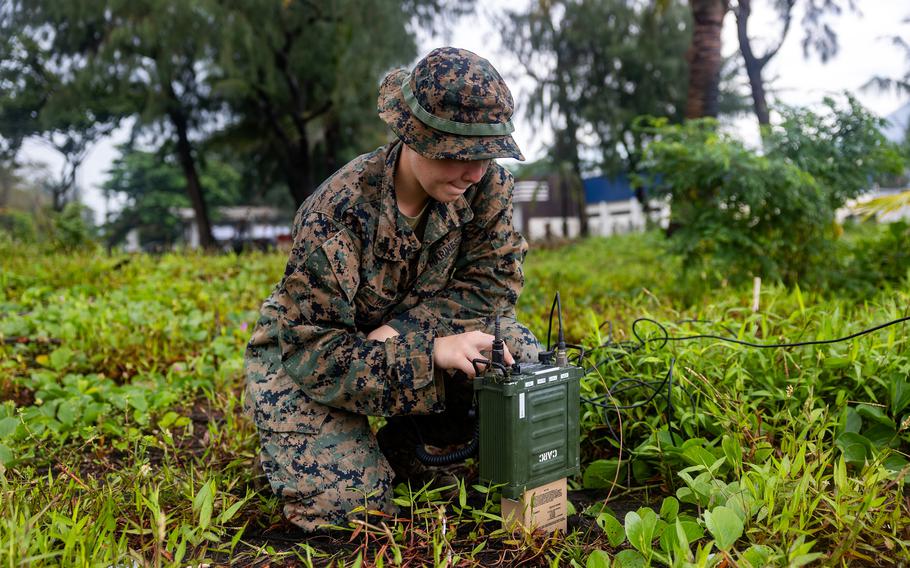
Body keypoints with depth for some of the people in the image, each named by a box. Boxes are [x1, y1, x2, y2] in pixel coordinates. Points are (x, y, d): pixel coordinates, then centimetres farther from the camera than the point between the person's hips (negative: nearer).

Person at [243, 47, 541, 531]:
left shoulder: (486, 180, -17)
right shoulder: (339, 210, -30)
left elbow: (494, 278, -14)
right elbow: (310, 348, -28)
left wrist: (404, 330, -28)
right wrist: (430, 351, -39)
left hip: (413, 337, 4)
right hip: (303, 361, -4)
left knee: (518, 355, -21)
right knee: (343, 502, -19)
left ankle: (400, 444, 3)